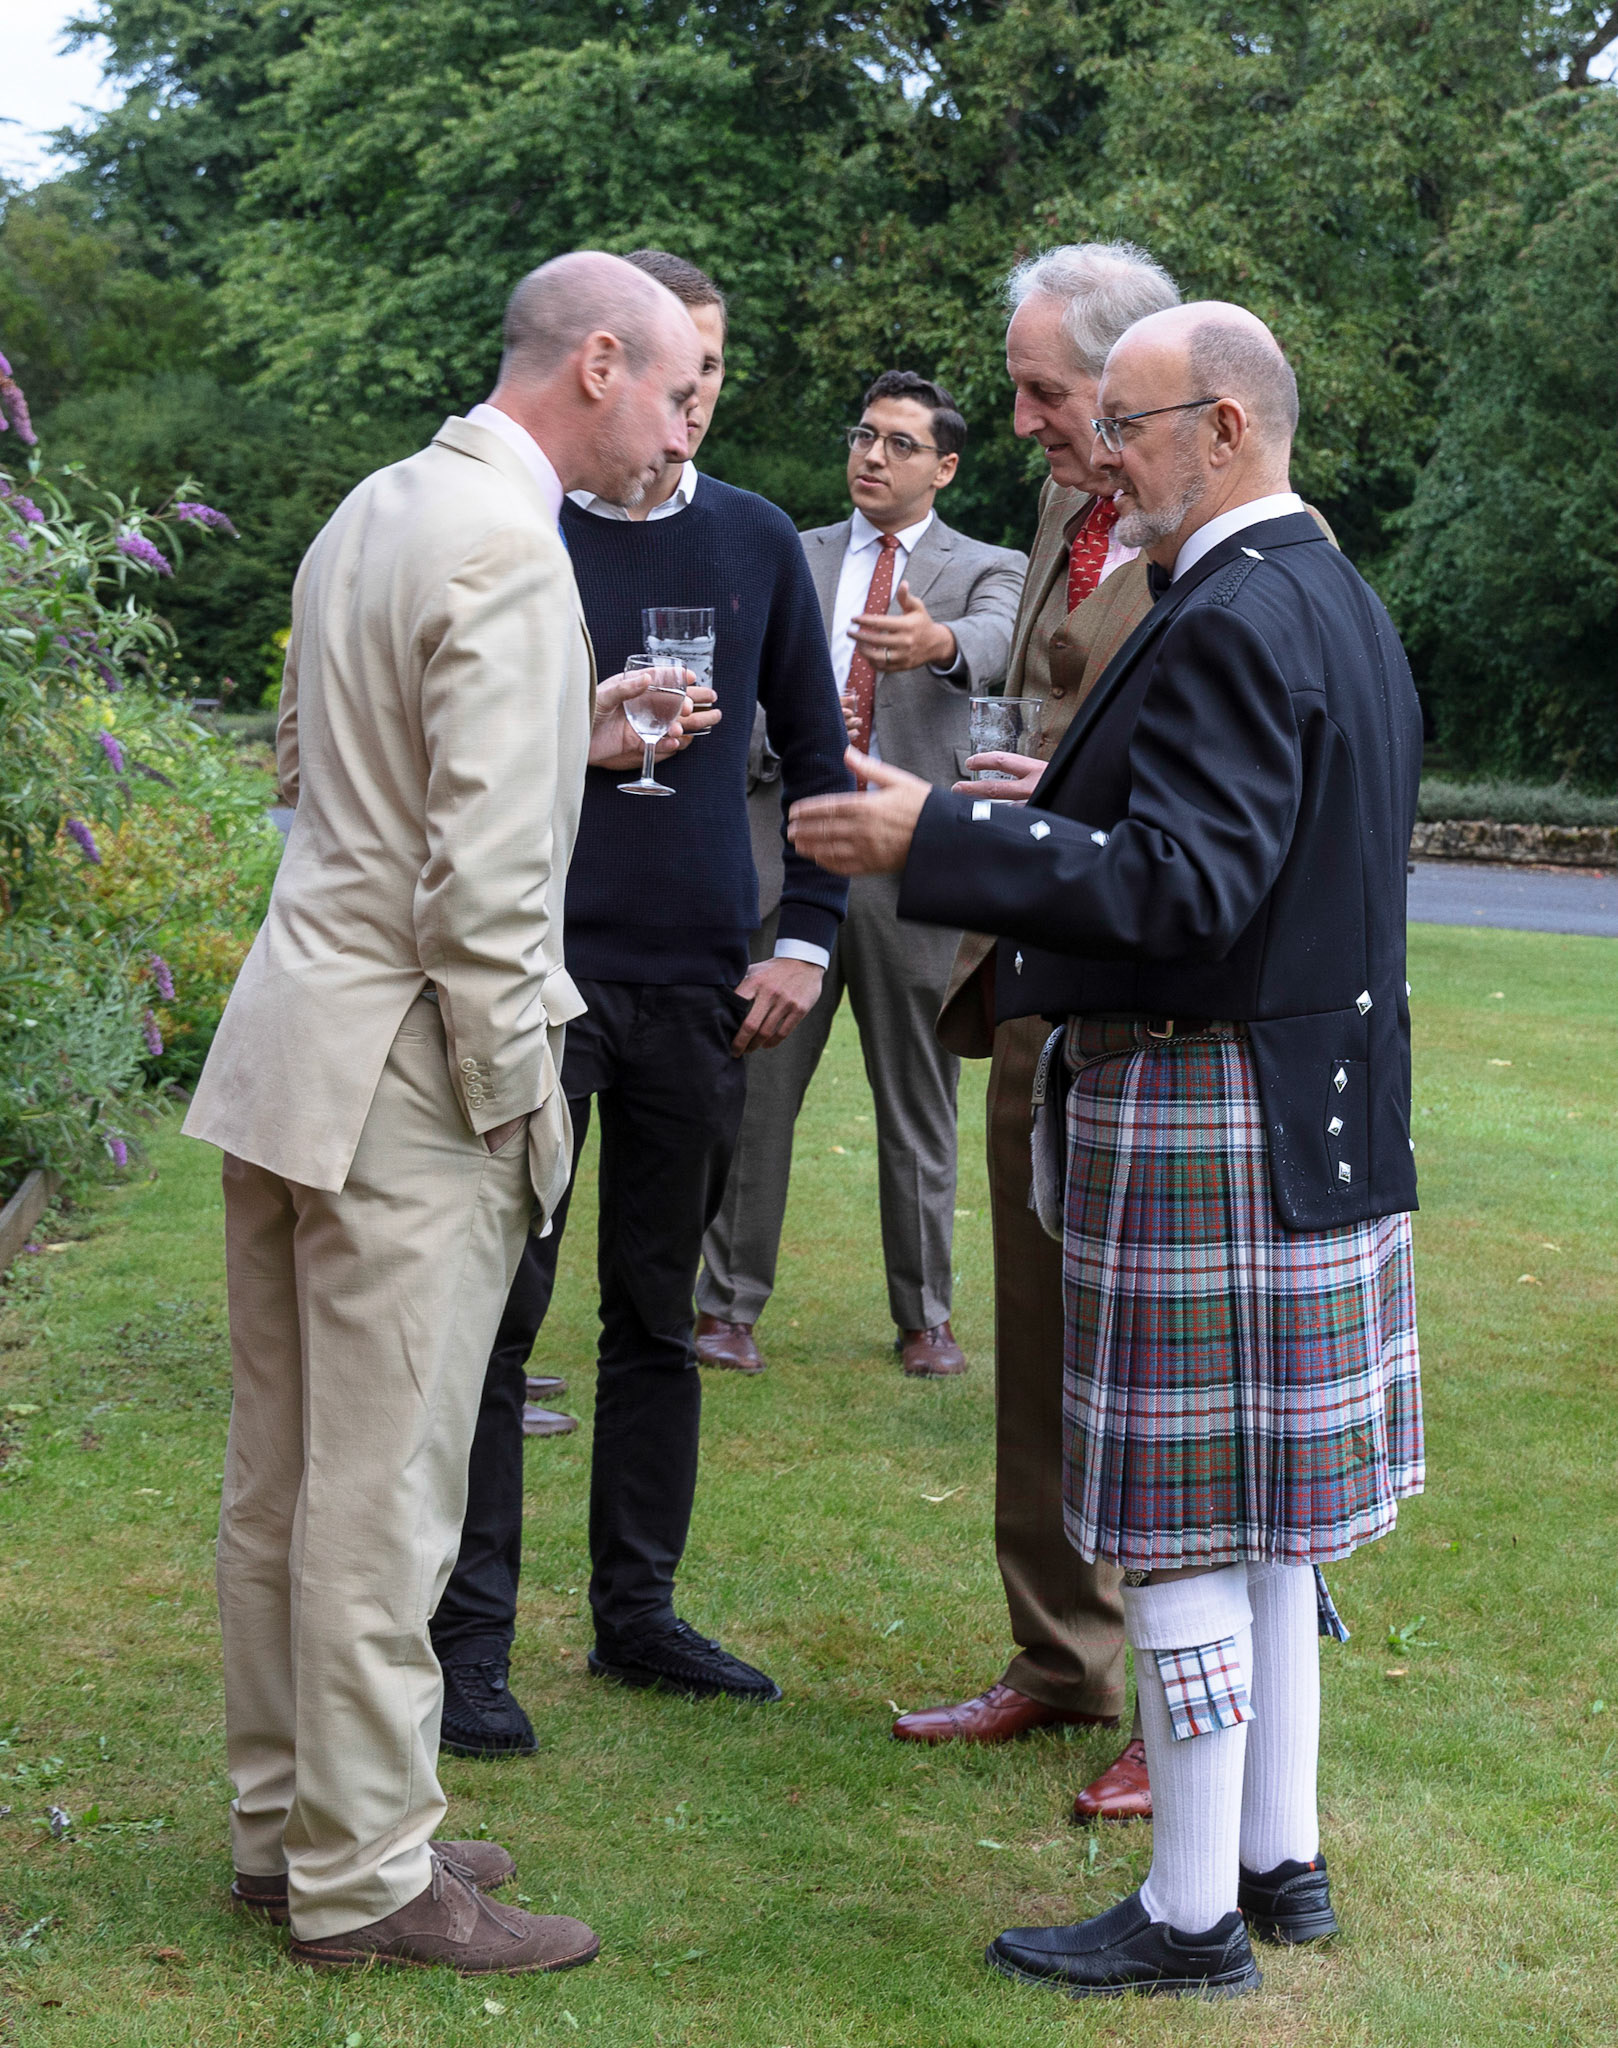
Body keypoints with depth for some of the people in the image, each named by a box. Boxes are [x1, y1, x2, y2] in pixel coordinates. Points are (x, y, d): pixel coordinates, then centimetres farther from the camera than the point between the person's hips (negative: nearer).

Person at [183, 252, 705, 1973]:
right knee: (382, 1494, 0)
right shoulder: (507, 548, -17)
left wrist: (567, 740, 17)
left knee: (280, 1476, 15)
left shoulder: (374, 509, 13)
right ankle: (365, 1879, 10)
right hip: (403, 1073, -10)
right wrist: (516, 1103, -12)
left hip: (287, 1045, 10)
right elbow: (482, 878, -21)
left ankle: (282, 1823, 27)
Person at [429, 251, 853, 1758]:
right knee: (497, 1306, -3)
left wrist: (805, 942, 6)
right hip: (540, 971, -3)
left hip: (699, 988, 4)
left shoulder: (757, 544, 9)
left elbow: (818, 760, 14)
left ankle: (636, 1610, 21)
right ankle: (471, 1638, 5)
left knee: (657, 1311, 11)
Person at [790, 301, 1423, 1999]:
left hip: (1201, 1128, -10)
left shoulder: (1231, 621, -18)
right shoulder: (1338, 603, 13)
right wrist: (1068, 815, 17)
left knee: (1182, 1521, -1)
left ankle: (1192, 1916, 8)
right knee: (1259, 1508, 16)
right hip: (1315, 1113, 10)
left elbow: (1188, 890, -26)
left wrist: (939, 840, -27)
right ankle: (1278, 1860, 26)